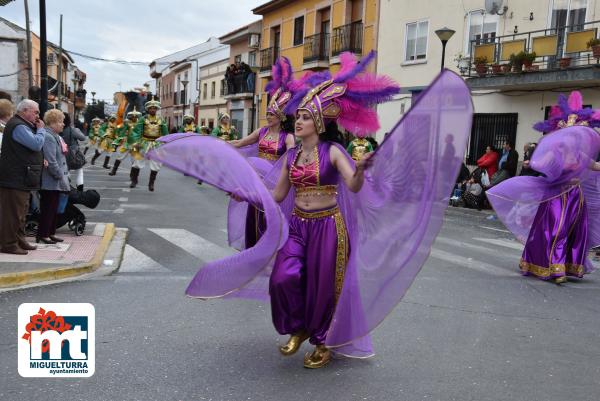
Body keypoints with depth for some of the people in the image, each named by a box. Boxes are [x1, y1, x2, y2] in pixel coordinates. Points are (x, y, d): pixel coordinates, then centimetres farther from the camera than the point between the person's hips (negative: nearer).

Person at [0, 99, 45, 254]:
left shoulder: (23, 125, 20)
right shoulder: (18, 126, -15)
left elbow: (33, 146, 23)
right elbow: (36, 144, -23)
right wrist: (40, 129, -8)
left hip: (21, 179, 11)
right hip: (16, 178, -11)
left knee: (21, 211, 17)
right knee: (13, 212, -6)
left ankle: (19, 240, 26)